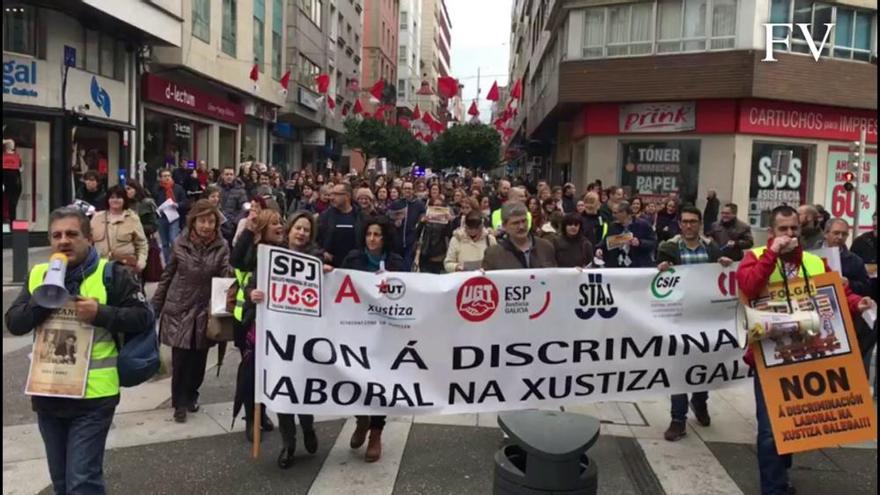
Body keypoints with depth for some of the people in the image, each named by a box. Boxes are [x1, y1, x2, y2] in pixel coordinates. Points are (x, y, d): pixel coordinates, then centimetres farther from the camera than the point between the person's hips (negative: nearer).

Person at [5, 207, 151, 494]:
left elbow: (144, 317, -9)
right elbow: (13, 323, 1)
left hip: (93, 395, -5)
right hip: (47, 394, 5)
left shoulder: (110, 274, -7)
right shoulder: (38, 275, 6)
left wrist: (100, 313, -21)